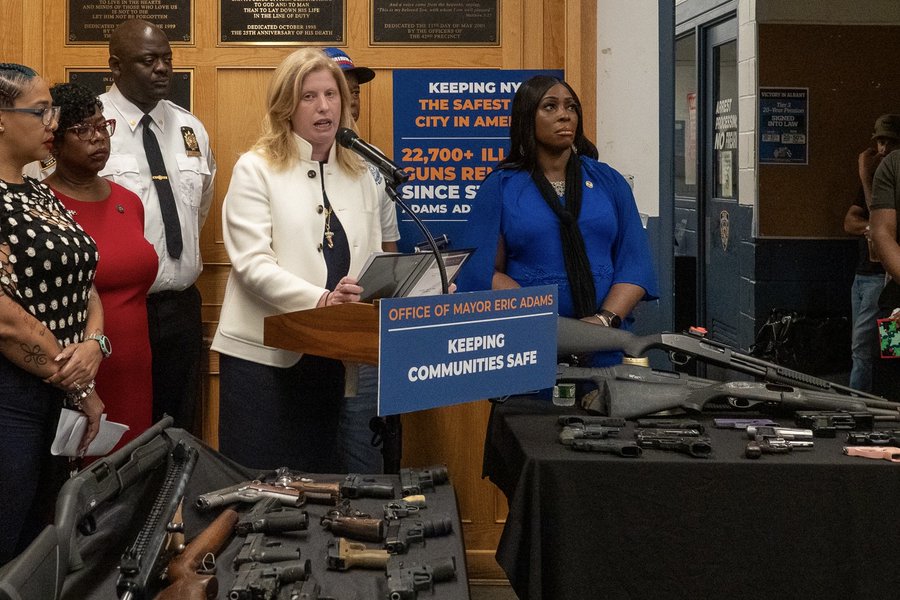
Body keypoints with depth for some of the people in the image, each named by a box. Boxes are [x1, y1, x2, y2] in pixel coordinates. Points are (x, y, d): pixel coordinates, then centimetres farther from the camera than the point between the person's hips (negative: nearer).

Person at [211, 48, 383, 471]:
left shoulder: (359, 175, 13)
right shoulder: (256, 169, -2)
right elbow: (252, 263, -13)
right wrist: (321, 299, -25)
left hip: (331, 355, 5)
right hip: (264, 353, -4)